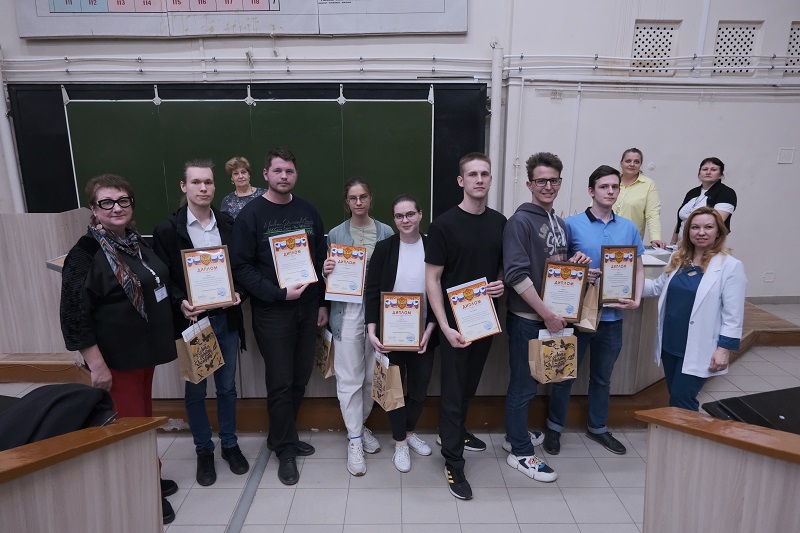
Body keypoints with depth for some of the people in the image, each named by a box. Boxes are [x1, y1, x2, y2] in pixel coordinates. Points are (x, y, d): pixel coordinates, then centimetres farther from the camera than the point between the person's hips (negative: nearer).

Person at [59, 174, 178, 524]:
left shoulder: (138, 244, 8)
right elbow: (74, 315, -18)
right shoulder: (85, 254, -16)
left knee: (145, 416, 18)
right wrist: (96, 364, -19)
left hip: (145, 349, 8)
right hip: (116, 357, -7)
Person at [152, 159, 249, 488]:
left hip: (225, 318, 2)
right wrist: (180, 303, -21)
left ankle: (229, 445, 33)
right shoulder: (167, 230, -5)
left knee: (227, 386, 14)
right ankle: (204, 451, 30)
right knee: (195, 390, 12)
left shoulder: (229, 225, 3)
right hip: (191, 320, -2)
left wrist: (238, 292, -10)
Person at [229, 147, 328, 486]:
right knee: (280, 384, 3)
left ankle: (282, 437, 33)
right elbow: (241, 267, -10)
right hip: (272, 312, -4)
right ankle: (286, 449, 21)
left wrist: (322, 302, 9)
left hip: (307, 308, 5)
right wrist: (279, 293, -18)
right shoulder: (251, 215, -6)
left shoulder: (308, 212, 7)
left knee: (300, 379, 13)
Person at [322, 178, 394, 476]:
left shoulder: (386, 232, 5)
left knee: (373, 375, 11)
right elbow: (328, 276, 8)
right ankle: (354, 439, 15)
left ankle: (360, 425, 34)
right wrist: (326, 271, -14)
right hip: (348, 310, -1)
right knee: (350, 377, 1)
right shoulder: (335, 234, 3)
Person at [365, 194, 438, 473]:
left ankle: (410, 432, 40)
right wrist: (372, 331, -15)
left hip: (423, 333, 1)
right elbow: (371, 292, -6)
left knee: (420, 387, 14)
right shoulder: (384, 248, -5)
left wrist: (429, 330, -10)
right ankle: (400, 443, 28)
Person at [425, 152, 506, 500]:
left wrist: (503, 284, -9)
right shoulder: (444, 225, -12)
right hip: (454, 322, -5)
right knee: (453, 390, 4)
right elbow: (432, 279, -12)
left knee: (470, 385, 21)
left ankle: (454, 431, 45)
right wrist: (445, 327, -19)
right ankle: (453, 464, 17)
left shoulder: (500, 223, 3)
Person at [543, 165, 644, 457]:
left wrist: (636, 300, -4)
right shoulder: (572, 224, -8)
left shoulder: (629, 228, 4)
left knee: (602, 377, 19)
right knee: (565, 373, 10)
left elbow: (638, 269, 10)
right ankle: (554, 427, 28)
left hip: (612, 316, 4)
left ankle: (597, 427, 39)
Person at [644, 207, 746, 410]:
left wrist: (725, 348, -13)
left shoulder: (730, 266, -9)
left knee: (681, 400, -4)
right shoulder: (678, 259, 7)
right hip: (670, 344, 6)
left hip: (698, 350, -6)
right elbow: (658, 287, 17)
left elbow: (733, 315, -10)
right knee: (676, 398, 15)